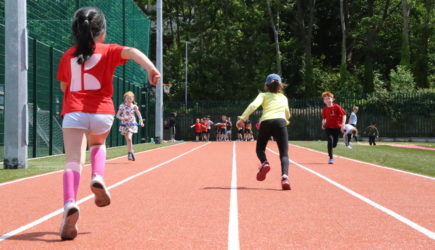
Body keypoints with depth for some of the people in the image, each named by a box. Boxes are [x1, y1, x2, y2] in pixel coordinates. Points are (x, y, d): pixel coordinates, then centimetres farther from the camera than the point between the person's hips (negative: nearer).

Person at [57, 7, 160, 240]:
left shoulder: (68, 55, 15)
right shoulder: (109, 51, 8)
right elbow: (131, 52, -12)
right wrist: (151, 68, -27)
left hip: (73, 112, 0)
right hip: (101, 112, 0)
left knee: (73, 160, -10)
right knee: (98, 144, 31)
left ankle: (70, 203, -35)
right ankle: (98, 177, 3)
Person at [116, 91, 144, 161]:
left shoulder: (134, 106, -3)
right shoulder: (122, 106, -3)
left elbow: (139, 115, 7)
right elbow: (117, 115, 2)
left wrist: (141, 122, -7)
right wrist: (122, 118, -17)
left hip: (132, 124, -2)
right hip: (124, 124, 2)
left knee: (129, 138, -20)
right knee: (127, 140, 7)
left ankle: (130, 153, -8)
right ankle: (131, 152, 23)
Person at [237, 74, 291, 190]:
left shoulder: (264, 95, 20)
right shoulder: (284, 98, 29)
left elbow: (254, 105, 0)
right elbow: (287, 115, 39)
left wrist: (243, 118, -4)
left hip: (266, 122, -1)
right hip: (280, 122, 1)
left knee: (260, 149, 20)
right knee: (284, 154, -1)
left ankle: (264, 163, -13)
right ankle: (284, 176, -28)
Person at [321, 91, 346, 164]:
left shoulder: (337, 107, -9)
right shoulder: (324, 109, -1)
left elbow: (344, 115, -7)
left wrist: (343, 124, -16)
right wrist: (323, 124, -5)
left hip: (337, 127, 0)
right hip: (328, 127, 0)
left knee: (334, 144, 6)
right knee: (330, 141, -19)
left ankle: (330, 151, 42)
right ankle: (331, 158, -10)